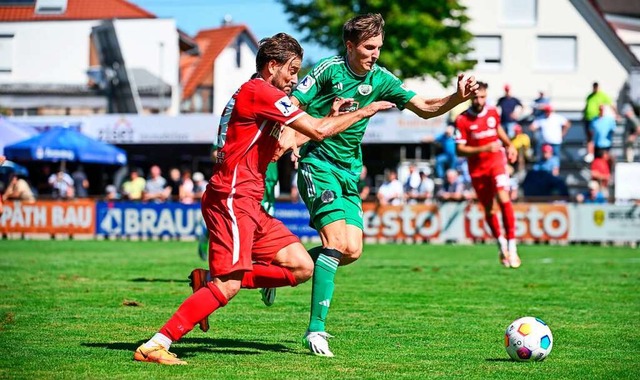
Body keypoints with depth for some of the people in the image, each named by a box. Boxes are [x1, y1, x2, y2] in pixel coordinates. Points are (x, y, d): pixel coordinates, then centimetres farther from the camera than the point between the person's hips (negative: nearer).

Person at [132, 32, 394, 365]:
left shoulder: (261, 95, 22)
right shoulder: (261, 92, -9)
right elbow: (318, 131, -13)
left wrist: (331, 114, 23)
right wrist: (363, 112, -1)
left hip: (248, 204, 10)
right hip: (231, 198, -10)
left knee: (302, 267, 4)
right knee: (228, 285, -18)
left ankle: (212, 285, 6)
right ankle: (155, 346, -17)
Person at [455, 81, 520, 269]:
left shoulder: (493, 112, 0)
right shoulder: (462, 120, -11)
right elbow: (460, 149, -13)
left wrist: (509, 145, 12)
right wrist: (483, 149, -23)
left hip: (496, 162, 0)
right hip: (477, 167, 0)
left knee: (504, 199, -20)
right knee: (488, 209, 9)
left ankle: (511, 247, -19)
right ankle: (501, 244, 33)